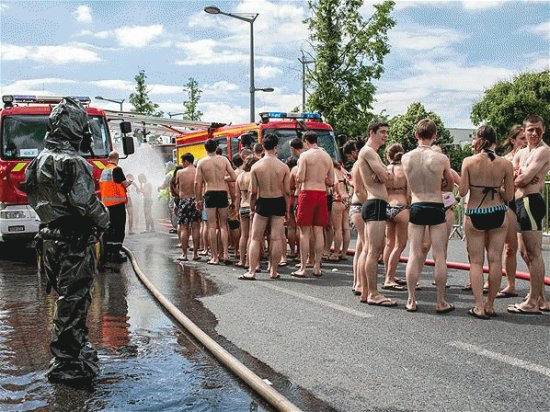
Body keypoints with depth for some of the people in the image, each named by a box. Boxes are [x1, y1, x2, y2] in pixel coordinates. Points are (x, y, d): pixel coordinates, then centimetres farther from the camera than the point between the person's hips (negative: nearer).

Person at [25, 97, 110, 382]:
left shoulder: (39, 160, 10)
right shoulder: (73, 162, -18)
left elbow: (34, 198, 16)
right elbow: (85, 202, -23)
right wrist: (104, 220, -6)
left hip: (50, 238, 9)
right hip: (74, 241, -9)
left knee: (67, 298, 20)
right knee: (73, 300, -1)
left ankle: (77, 348, 34)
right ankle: (66, 365, 6)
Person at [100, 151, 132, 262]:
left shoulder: (104, 171, 12)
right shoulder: (117, 169, -11)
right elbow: (125, 184, -10)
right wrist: (129, 182, 13)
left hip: (106, 203, 8)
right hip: (117, 202, -8)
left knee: (109, 227, 13)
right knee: (119, 228, -4)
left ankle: (108, 251, 17)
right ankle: (116, 252, -6)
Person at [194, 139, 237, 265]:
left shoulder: (202, 162, -2)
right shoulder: (224, 160, 1)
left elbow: (197, 183, -2)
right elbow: (234, 177, -1)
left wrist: (198, 199, 6)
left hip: (209, 194, -1)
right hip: (222, 193, 1)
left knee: (212, 226, 4)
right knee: (223, 225, 12)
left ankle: (215, 257, 5)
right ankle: (225, 253, 3)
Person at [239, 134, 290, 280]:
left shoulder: (256, 167, -6)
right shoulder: (284, 167, -4)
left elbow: (253, 192, -5)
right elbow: (287, 192, -3)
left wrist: (252, 208, 7)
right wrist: (287, 210, 7)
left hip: (262, 203, -1)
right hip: (279, 203, 1)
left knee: (255, 239, 6)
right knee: (276, 239, 6)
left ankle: (251, 271, 4)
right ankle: (273, 271, 11)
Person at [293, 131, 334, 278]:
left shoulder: (305, 155, -7)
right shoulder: (328, 157, 10)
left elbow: (300, 178, -13)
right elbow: (331, 182, 12)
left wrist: (297, 176, 8)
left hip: (307, 193, -5)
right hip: (322, 194, 5)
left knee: (305, 232, 0)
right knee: (318, 231, 8)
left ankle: (302, 268, 1)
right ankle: (317, 267, 12)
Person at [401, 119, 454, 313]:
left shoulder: (406, 158, -4)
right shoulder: (441, 158, -10)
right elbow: (450, 186, 4)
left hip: (416, 208, 2)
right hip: (436, 208, -2)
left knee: (414, 255, 8)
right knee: (439, 256, 5)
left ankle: (411, 301, 12)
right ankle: (441, 302, 11)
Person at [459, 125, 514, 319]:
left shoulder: (468, 162, -9)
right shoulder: (505, 164, -5)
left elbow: (462, 191, -9)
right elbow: (509, 196, -3)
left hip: (474, 216, -1)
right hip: (498, 215, 1)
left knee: (476, 261, 6)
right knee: (495, 260, 9)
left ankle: (479, 307, 2)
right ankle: (490, 305, 17)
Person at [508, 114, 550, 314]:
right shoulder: (521, 153, 19)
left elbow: (526, 178, -18)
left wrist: (515, 180, 2)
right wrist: (521, 178, -13)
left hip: (530, 201, -10)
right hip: (521, 203, 10)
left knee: (534, 254, -6)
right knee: (525, 253, 15)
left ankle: (533, 302, -2)